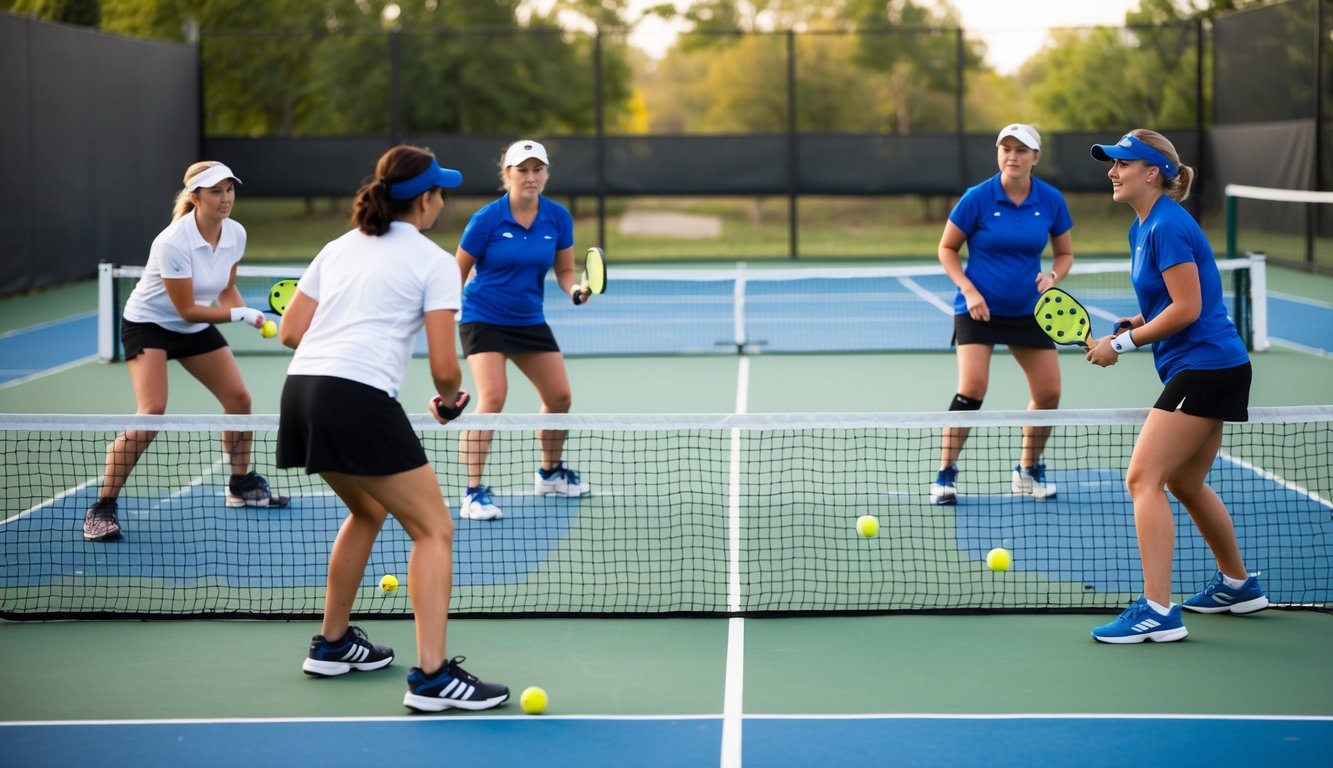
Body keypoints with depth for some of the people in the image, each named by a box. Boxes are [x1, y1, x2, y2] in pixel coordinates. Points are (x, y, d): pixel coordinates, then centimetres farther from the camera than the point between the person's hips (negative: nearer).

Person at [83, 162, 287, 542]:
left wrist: (251, 316, -14)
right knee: (152, 411, -22)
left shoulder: (236, 234, -10)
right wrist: (240, 314, -32)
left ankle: (242, 485, 28)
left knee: (239, 398, 5)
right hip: (148, 324, -7)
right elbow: (187, 310, -27)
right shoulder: (173, 243, -31)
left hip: (197, 327, 7)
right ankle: (102, 507, -16)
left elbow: (226, 291, 4)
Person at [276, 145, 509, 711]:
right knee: (434, 530, -1)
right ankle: (432, 675, -11)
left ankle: (332, 644, 36)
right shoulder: (433, 262, 2)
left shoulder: (340, 248, 21)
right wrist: (449, 402, 17)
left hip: (300, 389, 8)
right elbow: (444, 367, -4)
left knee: (368, 511, 30)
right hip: (360, 400, -8)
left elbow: (290, 331, 19)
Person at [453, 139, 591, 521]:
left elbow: (564, 269, 4)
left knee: (560, 397, 11)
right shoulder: (487, 219, -16)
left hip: (530, 320, 5)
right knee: (493, 397, -22)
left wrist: (576, 290, -17)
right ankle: (474, 492, -17)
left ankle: (550, 473, 36)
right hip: (484, 318, -5)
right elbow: (458, 272, -7)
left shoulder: (558, 217, -6)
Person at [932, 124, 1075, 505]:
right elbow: (947, 249, -2)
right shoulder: (977, 199, -11)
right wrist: (968, 289, -14)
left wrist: (1052, 276, -12)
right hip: (979, 308, -4)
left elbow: (1065, 253, 10)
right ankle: (945, 474, -7)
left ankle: (1028, 471, 22)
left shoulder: (1051, 201, -3)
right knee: (972, 389, -18)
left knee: (1049, 394, 1)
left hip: (1028, 311, 4)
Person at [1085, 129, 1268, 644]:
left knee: (1142, 478, -14)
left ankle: (1157, 611, -17)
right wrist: (1142, 323, 6)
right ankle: (1239, 585, 37)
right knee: (1185, 483, 22)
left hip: (1204, 368, -11)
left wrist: (1122, 343, -15)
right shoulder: (1142, 228, 13)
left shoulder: (1168, 226, -17)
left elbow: (1187, 308, -21)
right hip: (1207, 369, 11)